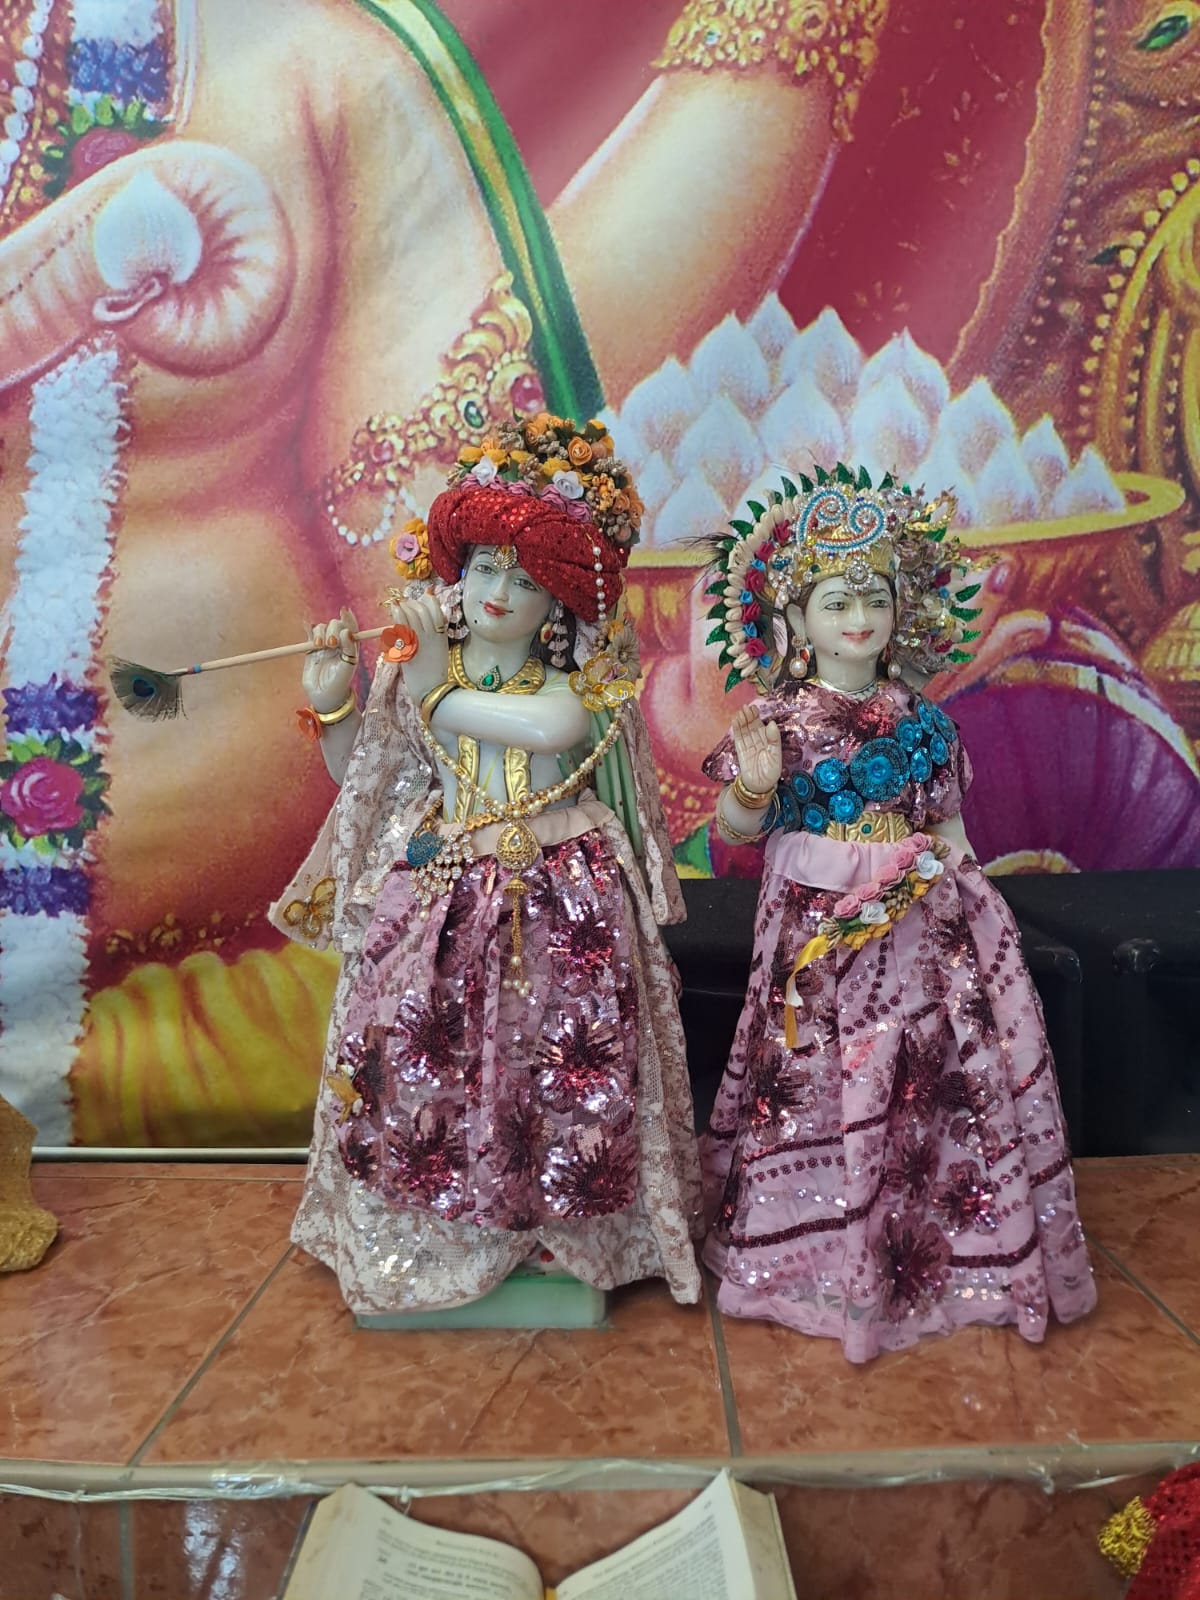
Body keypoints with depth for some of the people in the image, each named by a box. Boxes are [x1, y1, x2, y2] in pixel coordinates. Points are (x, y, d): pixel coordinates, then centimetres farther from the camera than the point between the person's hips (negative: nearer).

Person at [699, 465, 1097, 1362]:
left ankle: (957, 1249, 23)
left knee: (946, 1068, 1)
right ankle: (828, 1257, 20)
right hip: (819, 926, -3)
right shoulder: (776, 721, -4)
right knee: (828, 1086, -2)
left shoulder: (923, 722, 7)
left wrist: (961, 872, 0)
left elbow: (945, 823, 14)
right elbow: (734, 832, -1)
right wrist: (752, 785, -20)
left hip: (919, 919, 4)